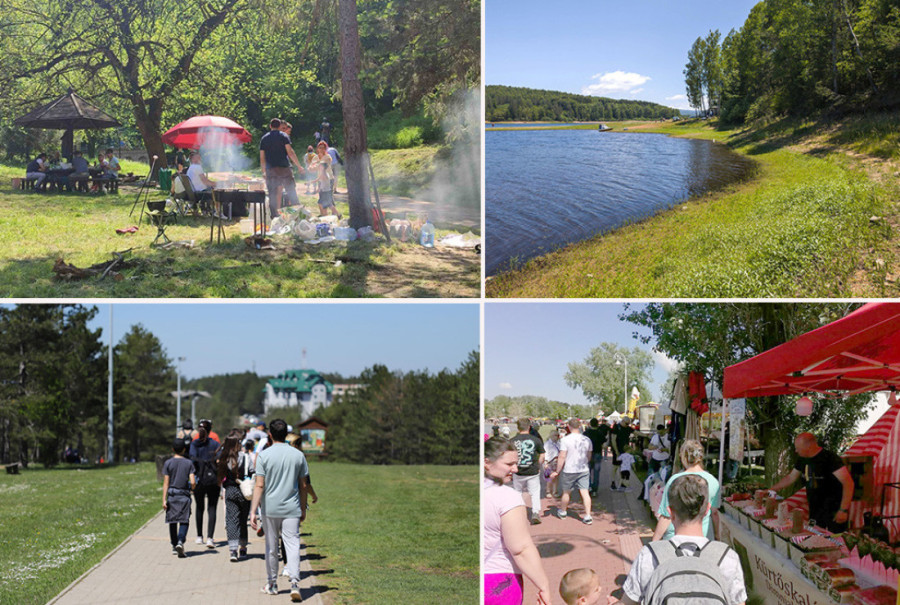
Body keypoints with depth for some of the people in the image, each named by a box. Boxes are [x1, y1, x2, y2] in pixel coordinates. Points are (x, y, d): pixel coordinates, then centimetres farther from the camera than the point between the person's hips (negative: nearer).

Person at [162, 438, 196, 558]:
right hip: (184, 495, -1)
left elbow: (166, 482, -3)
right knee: (184, 521, 0)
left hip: (171, 495, 1)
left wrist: (164, 499, -4)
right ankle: (180, 542, -22)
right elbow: (193, 482, -8)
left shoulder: (168, 463, -1)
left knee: (172, 521, 11)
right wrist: (191, 488, 15)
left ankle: (174, 546, 18)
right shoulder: (188, 463, -2)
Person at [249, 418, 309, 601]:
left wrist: (253, 512, -9)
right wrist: (303, 509, 17)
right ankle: (295, 583, -17)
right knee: (292, 546, -1)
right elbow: (303, 486, 6)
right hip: (292, 510, 0)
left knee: (271, 548, 12)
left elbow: (259, 485, -10)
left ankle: (272, 584, 23)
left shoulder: (264, 455, -5)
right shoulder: (298, 455, 1)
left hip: (270, 509, 0)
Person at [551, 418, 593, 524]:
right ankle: (588, 516, -4)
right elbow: (589, 456, 12)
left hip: (569, 471, -3)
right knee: (585, 492, 1)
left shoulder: (565, 440, -13)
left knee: (566, 492, 14)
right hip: (584, 470, 3)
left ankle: (562, 511, 32)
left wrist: (557, 471, -8)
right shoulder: (586, 440, 1)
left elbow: (562, 457, -15)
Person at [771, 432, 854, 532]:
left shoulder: (830, 458, -19)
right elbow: (790, 478, 22)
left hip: (835, 512, -8)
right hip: (815, 511, 8)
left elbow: (848, 483, -23)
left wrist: (843, 510, -26)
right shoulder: (802, 460, 6)